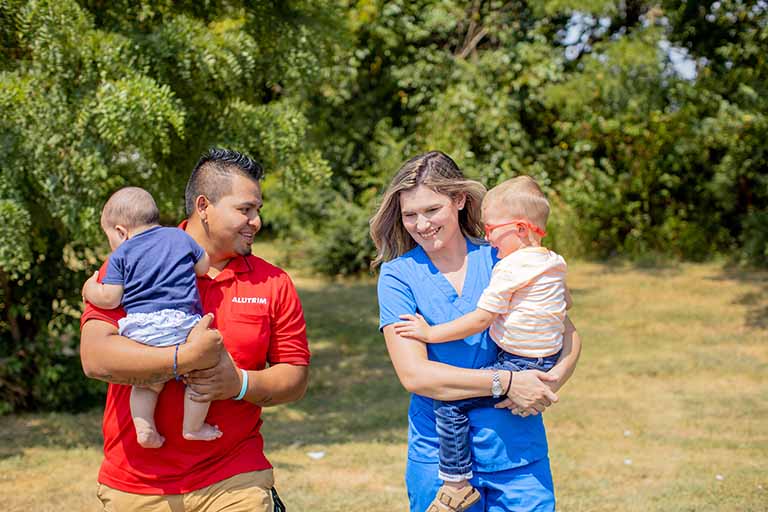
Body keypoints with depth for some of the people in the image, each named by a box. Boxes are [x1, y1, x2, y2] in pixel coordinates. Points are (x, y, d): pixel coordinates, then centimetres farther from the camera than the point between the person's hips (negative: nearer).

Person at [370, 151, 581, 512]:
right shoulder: (398, 275, -2)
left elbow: (568, 336, 6)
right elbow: (413, 374, -12)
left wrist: (553, 381, -15)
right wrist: (506, 383, -18)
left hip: (518, 452, 1)